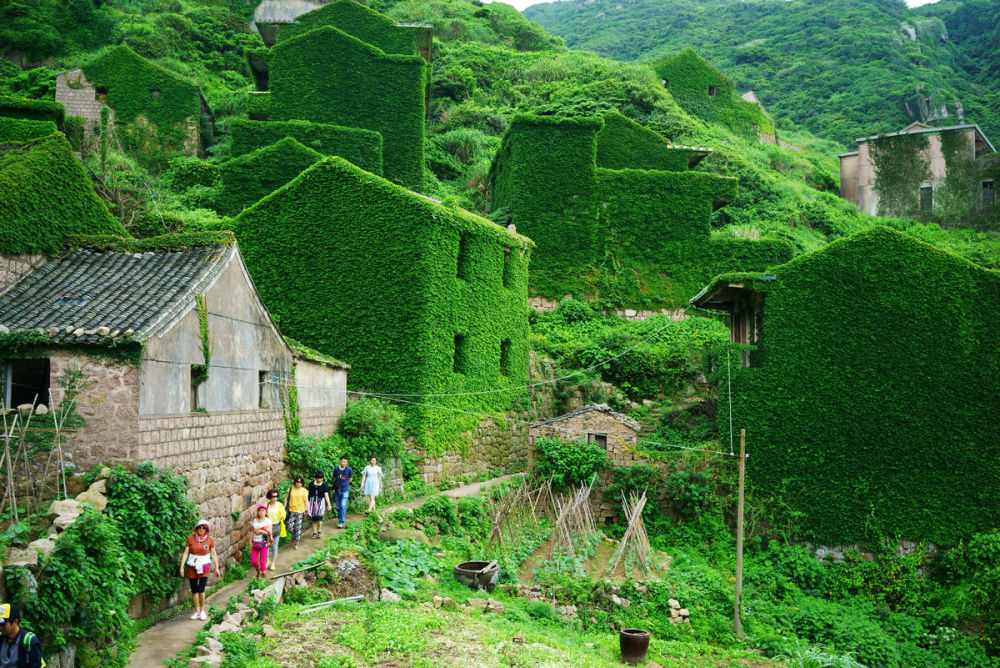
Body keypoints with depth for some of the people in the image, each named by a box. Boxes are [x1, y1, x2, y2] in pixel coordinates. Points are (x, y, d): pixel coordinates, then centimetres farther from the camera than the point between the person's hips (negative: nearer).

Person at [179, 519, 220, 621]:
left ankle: (202, 610, 6)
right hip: (192, 567, 1)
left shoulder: (210, 540, -5)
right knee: (194, 590, 6)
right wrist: (181, 567, -7)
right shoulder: (190, 538, -6)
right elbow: (185, 553, -3)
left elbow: (213, 554, 3)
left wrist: (216, 568, 2)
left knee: (201, 589, -12)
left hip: (204, 567, -1)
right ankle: (197, 612, 19)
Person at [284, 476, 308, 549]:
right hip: (291, 511, 1)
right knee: (289, 527, -2)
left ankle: (296, 544, 13)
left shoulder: (304, 491, 0)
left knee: (298, 528, 1)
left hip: (300, 511, -1)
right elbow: (286, 498, 6)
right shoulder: (291, 489, 2)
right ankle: (294, 537, 29)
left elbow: (306, 501, -1)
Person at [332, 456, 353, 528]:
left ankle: (342, 522, -8)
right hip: (337, 490, 3)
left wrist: (344, 483, 6)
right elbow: (334, 479, 10)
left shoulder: (349, 469, -6)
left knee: (343, 505, -10)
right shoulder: (336, 469, -2)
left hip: (345, 490, -3)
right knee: (338, 506, 11)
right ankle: (340, 519, 26)